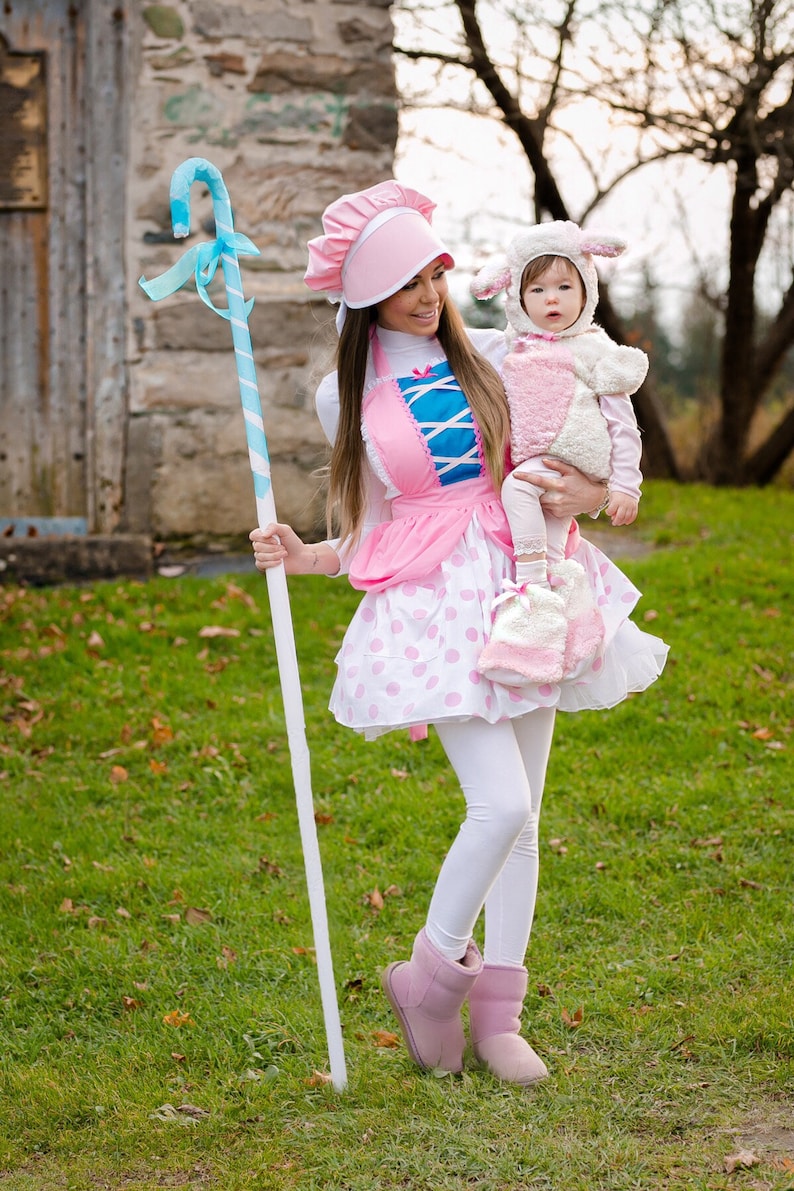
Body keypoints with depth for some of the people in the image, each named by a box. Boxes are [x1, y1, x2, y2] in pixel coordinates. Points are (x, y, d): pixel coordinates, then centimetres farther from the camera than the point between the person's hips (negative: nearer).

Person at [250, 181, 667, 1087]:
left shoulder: (491, 357, 7)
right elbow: (371, 529, 10)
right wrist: (303, 558, -8)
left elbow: (579, 454, 15)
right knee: (500, 802, -17)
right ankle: (433, 975, 5)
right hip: (429, 601, -3)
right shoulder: (347, 396, 3)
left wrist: (592, 492, -7)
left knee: (521, 813, 5)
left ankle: (497, 1013, 16)